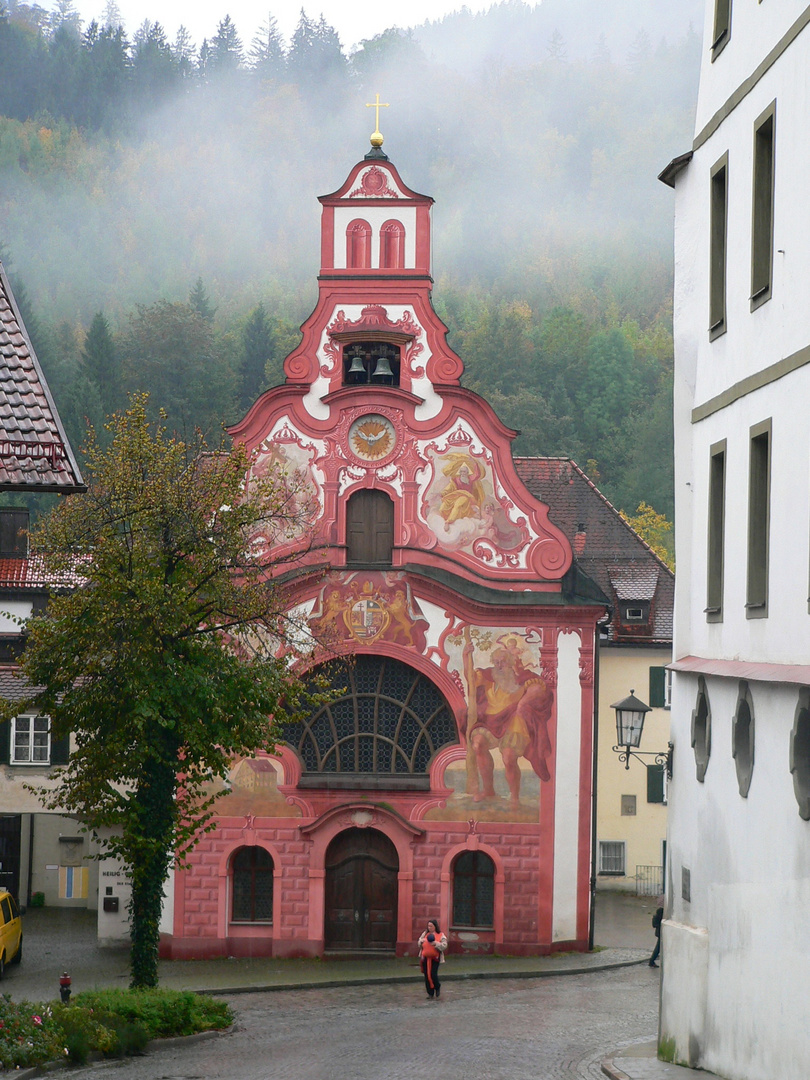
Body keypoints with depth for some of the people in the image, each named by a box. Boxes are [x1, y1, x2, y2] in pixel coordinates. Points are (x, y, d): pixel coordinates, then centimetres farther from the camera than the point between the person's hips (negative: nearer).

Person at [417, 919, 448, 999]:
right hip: (425, 958, 4)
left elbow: (444, 945, -8)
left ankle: (437, 988, 16)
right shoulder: (425, 934, 11)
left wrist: (436, 943, -22)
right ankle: (430, 993, 16)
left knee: (433, 975, -13)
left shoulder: (440, 935, -1)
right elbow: (419, 943, 16)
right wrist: (421, 941, -7)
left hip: (435, 958, -4)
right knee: (427, 976, 4)